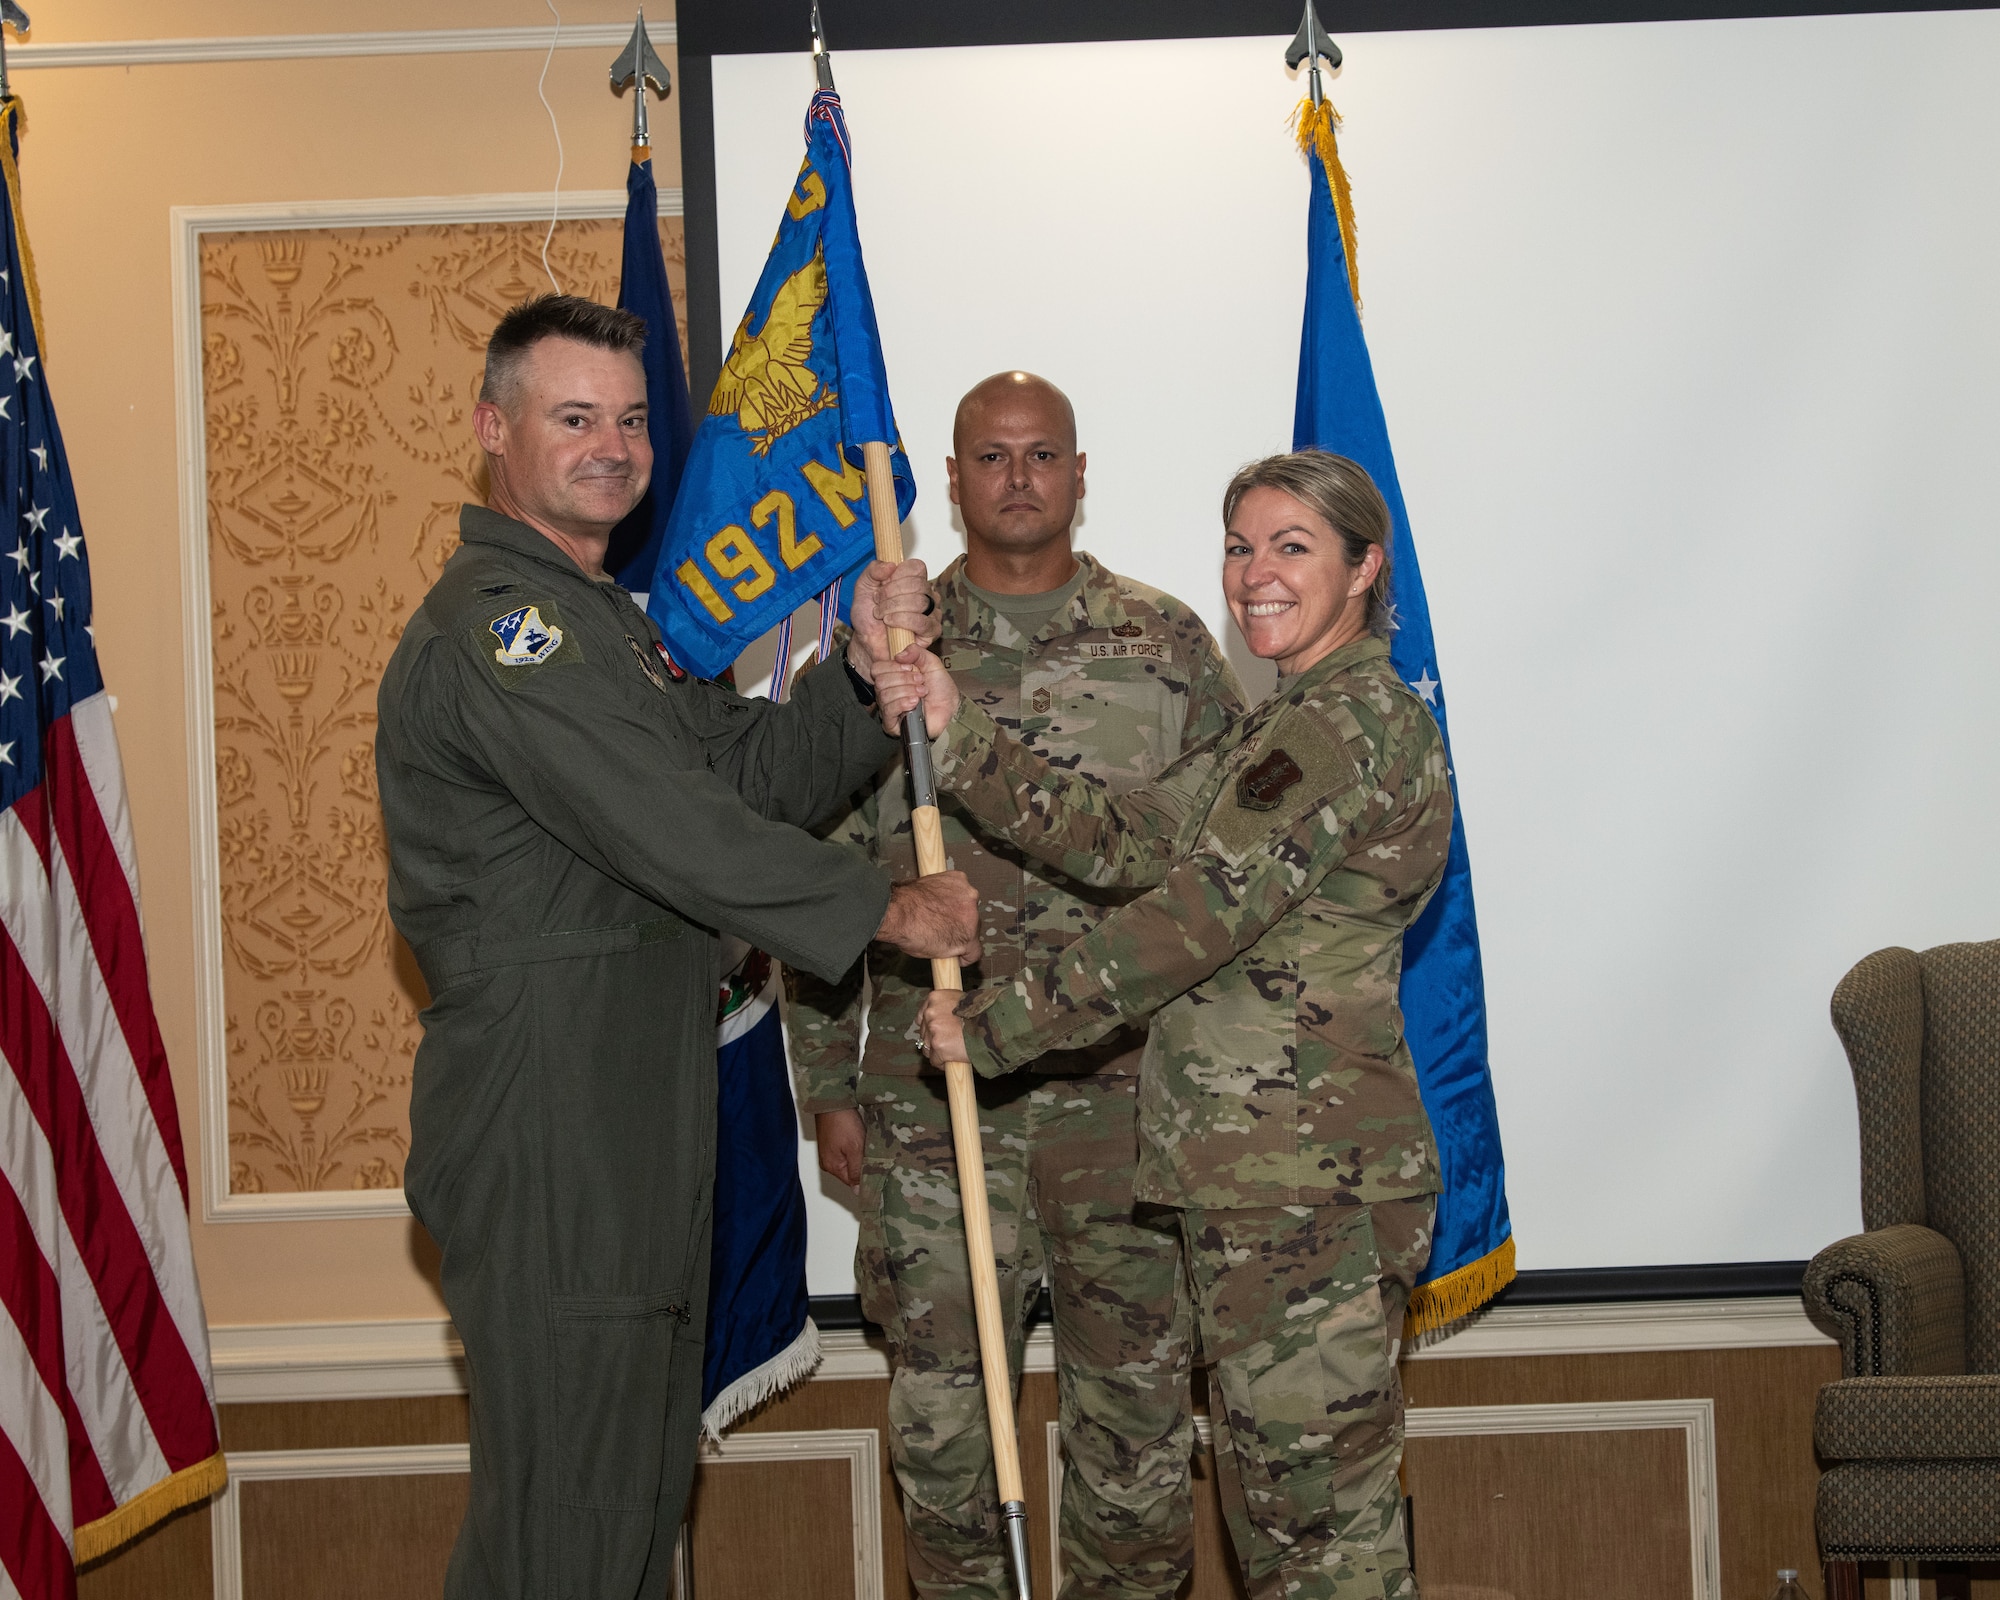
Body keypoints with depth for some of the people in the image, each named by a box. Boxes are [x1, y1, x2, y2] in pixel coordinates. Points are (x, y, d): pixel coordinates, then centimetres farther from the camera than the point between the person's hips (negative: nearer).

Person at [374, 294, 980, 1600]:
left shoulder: (604, 618, 20)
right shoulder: (497, 625, -15)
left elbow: (751, 773, 13)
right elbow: (672, 829, -20)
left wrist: (866, 672, -4)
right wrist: (887, 910, -13)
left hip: (641, 1119, 11)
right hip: (542, 1120, -11)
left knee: (646, 1480, 16)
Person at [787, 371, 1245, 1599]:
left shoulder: (1169, 646, 4)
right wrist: (829, 1087, 3)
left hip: (1125, 1091, 0)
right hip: (932, 1096, 0)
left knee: (1138, 1399, 6)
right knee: (942, 1401, 6)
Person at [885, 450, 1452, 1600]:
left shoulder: (1351, 726, -14)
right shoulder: (1286, 729, 19)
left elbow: (1196, 919, -18)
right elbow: (1120, 837, 9)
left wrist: (999, 1027, -10)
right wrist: (957, 730, -2)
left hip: (1308, 1182, -10)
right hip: (1260, 1173, 10)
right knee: (1288, 1502, 15)